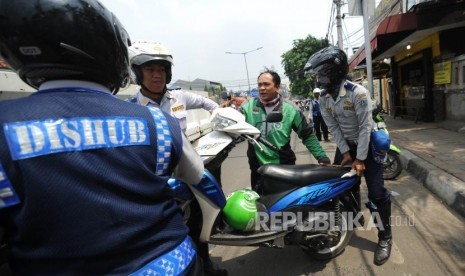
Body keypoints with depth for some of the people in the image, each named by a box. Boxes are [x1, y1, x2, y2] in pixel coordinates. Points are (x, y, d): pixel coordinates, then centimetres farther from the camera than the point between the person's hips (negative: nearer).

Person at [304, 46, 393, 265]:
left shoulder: (358, 92, -23)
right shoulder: (323, 99, -7)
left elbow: (365, 127, -22)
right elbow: (333, 128, -5)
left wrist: (360, 159, -20)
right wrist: (345, 153, -9)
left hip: (368, 144, -5)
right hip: (345, 145, 5)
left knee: (376, 193, -5)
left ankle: (385, 238, 14)